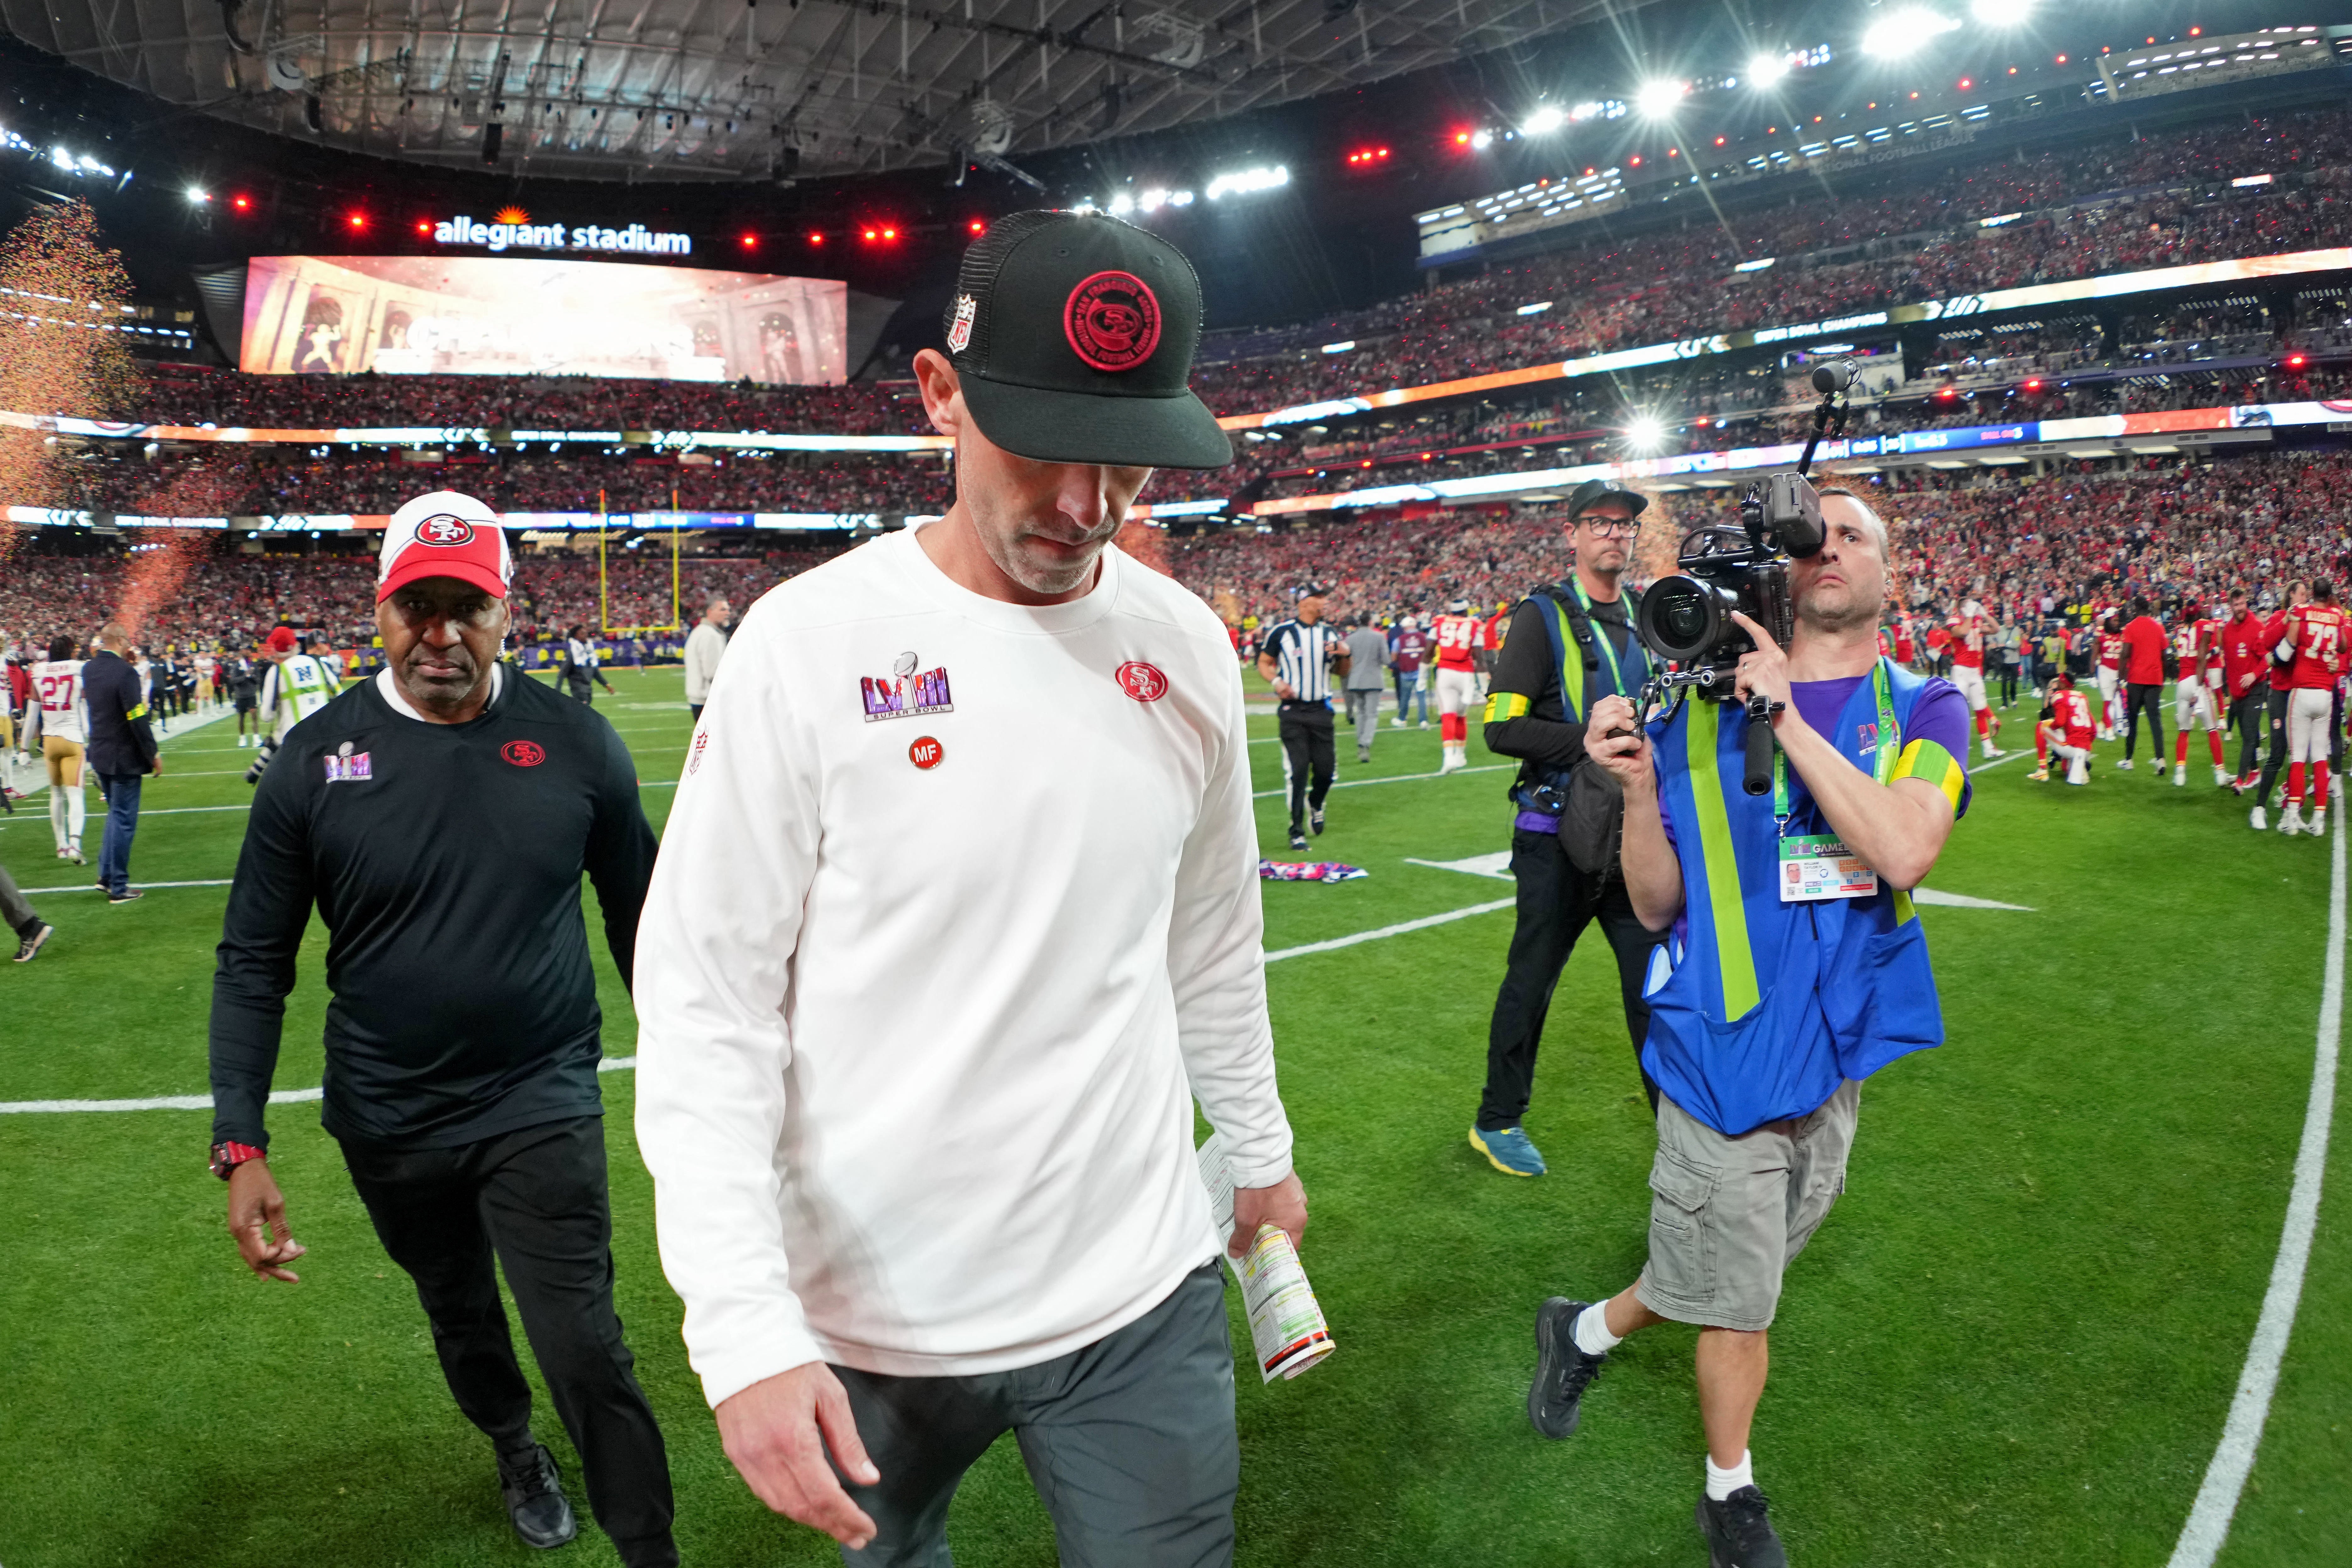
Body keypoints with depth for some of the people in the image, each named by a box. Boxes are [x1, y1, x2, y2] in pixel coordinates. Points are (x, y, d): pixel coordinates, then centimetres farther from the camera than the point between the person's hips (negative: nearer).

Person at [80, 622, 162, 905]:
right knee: (123, 820, 0)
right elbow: (138, 720, -21)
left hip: (100, 755, 8)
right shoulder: (125, 672, -20)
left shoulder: (88, 669, 4)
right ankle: (118, 888, 6)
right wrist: (153, 754, -12)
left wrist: (125, 662, 9)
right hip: (124, 758, -8)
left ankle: (106, 874, 25)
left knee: (116, 813, 23)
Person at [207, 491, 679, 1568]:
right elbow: (254, 962, -4)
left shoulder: (574, 744, -10)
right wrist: (241, 1145, -10)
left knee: (585, 1352, -5)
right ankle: (514, 1452, 54)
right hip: (389, 1122, 2)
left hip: (542, 1105, -2)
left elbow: (642, 923, 0)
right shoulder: (316, 759, -9)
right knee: (458, 1316, 24)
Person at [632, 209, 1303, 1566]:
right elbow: (707, 1004, -14)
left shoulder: (1189, 647, -2)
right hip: (871, 1317, -1)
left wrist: (1261, 1152, 18)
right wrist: (744, 1326, -20)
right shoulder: (812, 642, -15)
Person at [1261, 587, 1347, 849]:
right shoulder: (1282, 632, -5)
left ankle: (1315, 805, 36)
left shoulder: (1328, 634, 10)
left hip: (1321, 711, 4)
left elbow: (1341, 672, 18)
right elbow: (1264, 663, 4)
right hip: (1293, 712, -4)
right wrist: (1276, 682, -14)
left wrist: (1345, 655, -2)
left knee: (1325, 770, 2)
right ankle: (1297, 831, 4)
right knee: (1297, 771, -6)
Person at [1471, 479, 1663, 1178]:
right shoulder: (1544, 616, -5)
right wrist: (1593, 738, -22)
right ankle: (1498, 1121, 23)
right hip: (1560, 836, -5)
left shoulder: (1650, 614, 12)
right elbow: (1503, 728, -13)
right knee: (1531, 980, 7)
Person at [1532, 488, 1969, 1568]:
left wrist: (1789, 716, -26)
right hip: (1725, 1043, -2)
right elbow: (1656, 906, -3)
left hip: (1838, 1042, 3)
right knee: (1738, 1298, 9)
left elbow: (1905, 851, -23)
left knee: (1733, 1280, 19)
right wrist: (1638, 786, -19)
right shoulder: (1698, 709, -4)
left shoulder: (1924, 710, -2)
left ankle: (1586, 1331, 47)